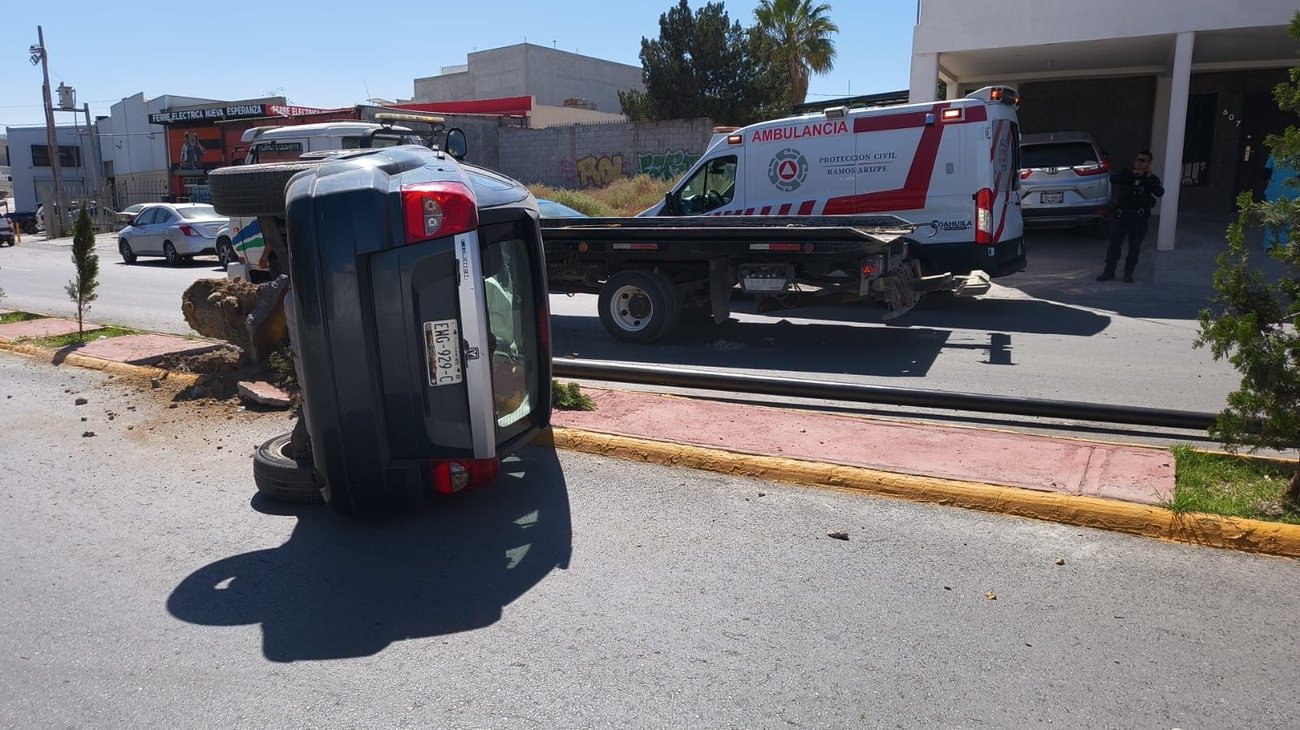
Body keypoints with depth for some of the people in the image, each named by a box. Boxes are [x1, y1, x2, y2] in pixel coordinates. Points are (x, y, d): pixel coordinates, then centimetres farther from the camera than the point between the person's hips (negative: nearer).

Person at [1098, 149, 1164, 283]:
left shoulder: (1152, 179, 5)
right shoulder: (1126, 174, 5)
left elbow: (1160, 192, -12)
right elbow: (1113, 179, -15)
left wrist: (1149, 177, -17)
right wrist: (1132, 173, -20)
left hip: (1140, 218, 0)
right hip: (1122, 215, 0)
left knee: (1134, 247, 5)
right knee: (1114, 244, -2)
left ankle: (1128, 273, 15)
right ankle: (1109, 271, 6)